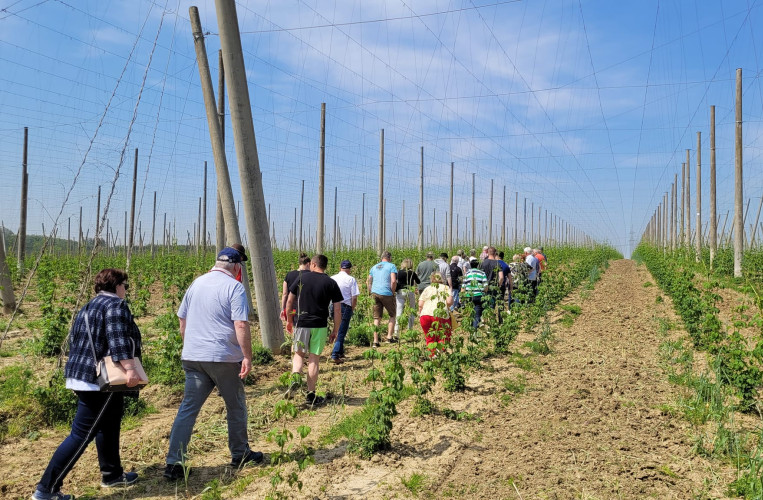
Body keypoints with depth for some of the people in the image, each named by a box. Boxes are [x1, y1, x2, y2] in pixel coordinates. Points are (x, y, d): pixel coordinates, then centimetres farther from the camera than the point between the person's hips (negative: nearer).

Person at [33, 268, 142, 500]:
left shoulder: (88, 308, 18)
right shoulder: (116, 305, -11)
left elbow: (75, 342, 22)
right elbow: (118, 340, -24)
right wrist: (129, 368, -30)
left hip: (81, 375, 10)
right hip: (100, 380, -10)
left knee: (108, 426, 21)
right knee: (82, 433, -5)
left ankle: (111, 474, 32)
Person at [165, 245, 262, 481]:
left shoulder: (196, 283, 10)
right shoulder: (234, 287, -9)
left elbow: (182, 321, 16)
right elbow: (241, 325, -17)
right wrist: (247, 356, -12)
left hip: (193, 358, 5)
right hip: (224, 358, -5)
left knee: (188, 408, 6)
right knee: (236, 407, 13)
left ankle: (174, 463, 2)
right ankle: (240, 454, 26)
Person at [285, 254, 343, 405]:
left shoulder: (302, 278, 1)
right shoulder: (331, 283, 1)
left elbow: (289, 301, 5)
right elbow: (337, 310, -1)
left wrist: (289, 320, 18)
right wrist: (335, 330, 8)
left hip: (301, 323, 0)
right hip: (320, 325, 0)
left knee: (299, 354, 17)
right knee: (314, 358, 8)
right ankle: (311, 394, 12)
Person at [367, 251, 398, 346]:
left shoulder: (374, 267, 17)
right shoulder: (391, 266, 0)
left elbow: (368, 282, 16)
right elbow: (393, 281, -13)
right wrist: (392, 292, -2)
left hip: (375, 293, 5)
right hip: (386, 293, -4)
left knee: (377, 318, 8)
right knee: (392, 315, 15)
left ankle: (375, 341, 5)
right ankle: (389, 336, 7)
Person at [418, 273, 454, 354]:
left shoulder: (427, 289, 20)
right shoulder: (446, 288, 14)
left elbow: (420, 304, 9)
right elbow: (449, 302, -2)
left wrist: (420, 314, 22)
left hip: (425, 315, 2)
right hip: (440, 316, -2)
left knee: (430, 339, 14)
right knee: (443, 338, 8)